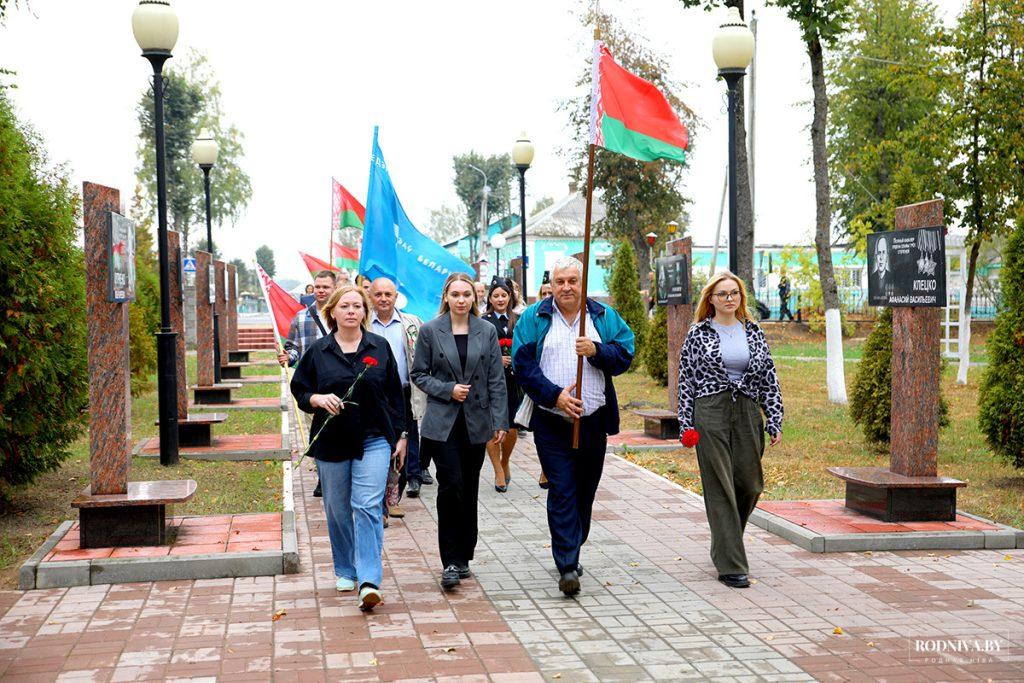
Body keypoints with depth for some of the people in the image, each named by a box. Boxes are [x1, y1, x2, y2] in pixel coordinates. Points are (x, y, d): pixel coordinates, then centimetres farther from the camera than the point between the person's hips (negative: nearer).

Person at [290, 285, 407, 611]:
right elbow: (299, 390, 6)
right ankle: (345, 571, 30)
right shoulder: (317, 351, 3)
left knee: (368, 506, -13)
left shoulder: (380, 347, 4)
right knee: (337, 510, 11)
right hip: (332, 442, 2)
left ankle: (369, 581, -16)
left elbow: (395, 394, 7)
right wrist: (318, 399, -16)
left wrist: (400, 435, 6)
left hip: (374, 440, -1)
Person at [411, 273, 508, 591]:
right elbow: (419, 374, 3)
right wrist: (448, 390, -12)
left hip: (476, 422, 3)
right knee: (451, 486, -12)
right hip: (442, 423, -2)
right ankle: (451, 562, -6)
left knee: (469, 490, 9)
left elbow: (497, 380, 4)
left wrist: (500, 421, -1)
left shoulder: (487, 331, 4)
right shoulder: (430, 331, -1)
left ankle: (464, 557, 21)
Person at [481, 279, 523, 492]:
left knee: (511, 429, 3)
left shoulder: (518, 321, 10)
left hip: (513, 381, 3)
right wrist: (497, 359, -17)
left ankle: (505, 463, 29)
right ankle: (499, 472, 10)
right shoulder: (483, 323, -1)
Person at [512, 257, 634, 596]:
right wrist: (555, 395, -15)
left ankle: (569, 552, 29)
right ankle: (567, 566, -9)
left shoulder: (605, 317, 7)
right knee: (561, 492, -8)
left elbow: (625, 355, 3)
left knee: (585, 491, 11)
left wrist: (596, 350, -16)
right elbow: (523, 365, -4)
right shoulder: (533, 319, 2)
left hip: (594, 421, 3)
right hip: (551, 423, -3)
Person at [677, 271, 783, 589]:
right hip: (710, 413, -3)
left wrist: (775, 420, 3)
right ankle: (730, 565, -1)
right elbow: (686, 381, 2)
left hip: (748, 413, 4)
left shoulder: (753, 333, 10)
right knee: (720, 488, -4)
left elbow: (769, 379, 10)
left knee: (750, 484, 6)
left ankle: (724, 541, 34)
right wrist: (686, 425, -4)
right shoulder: (698, 334, 2)